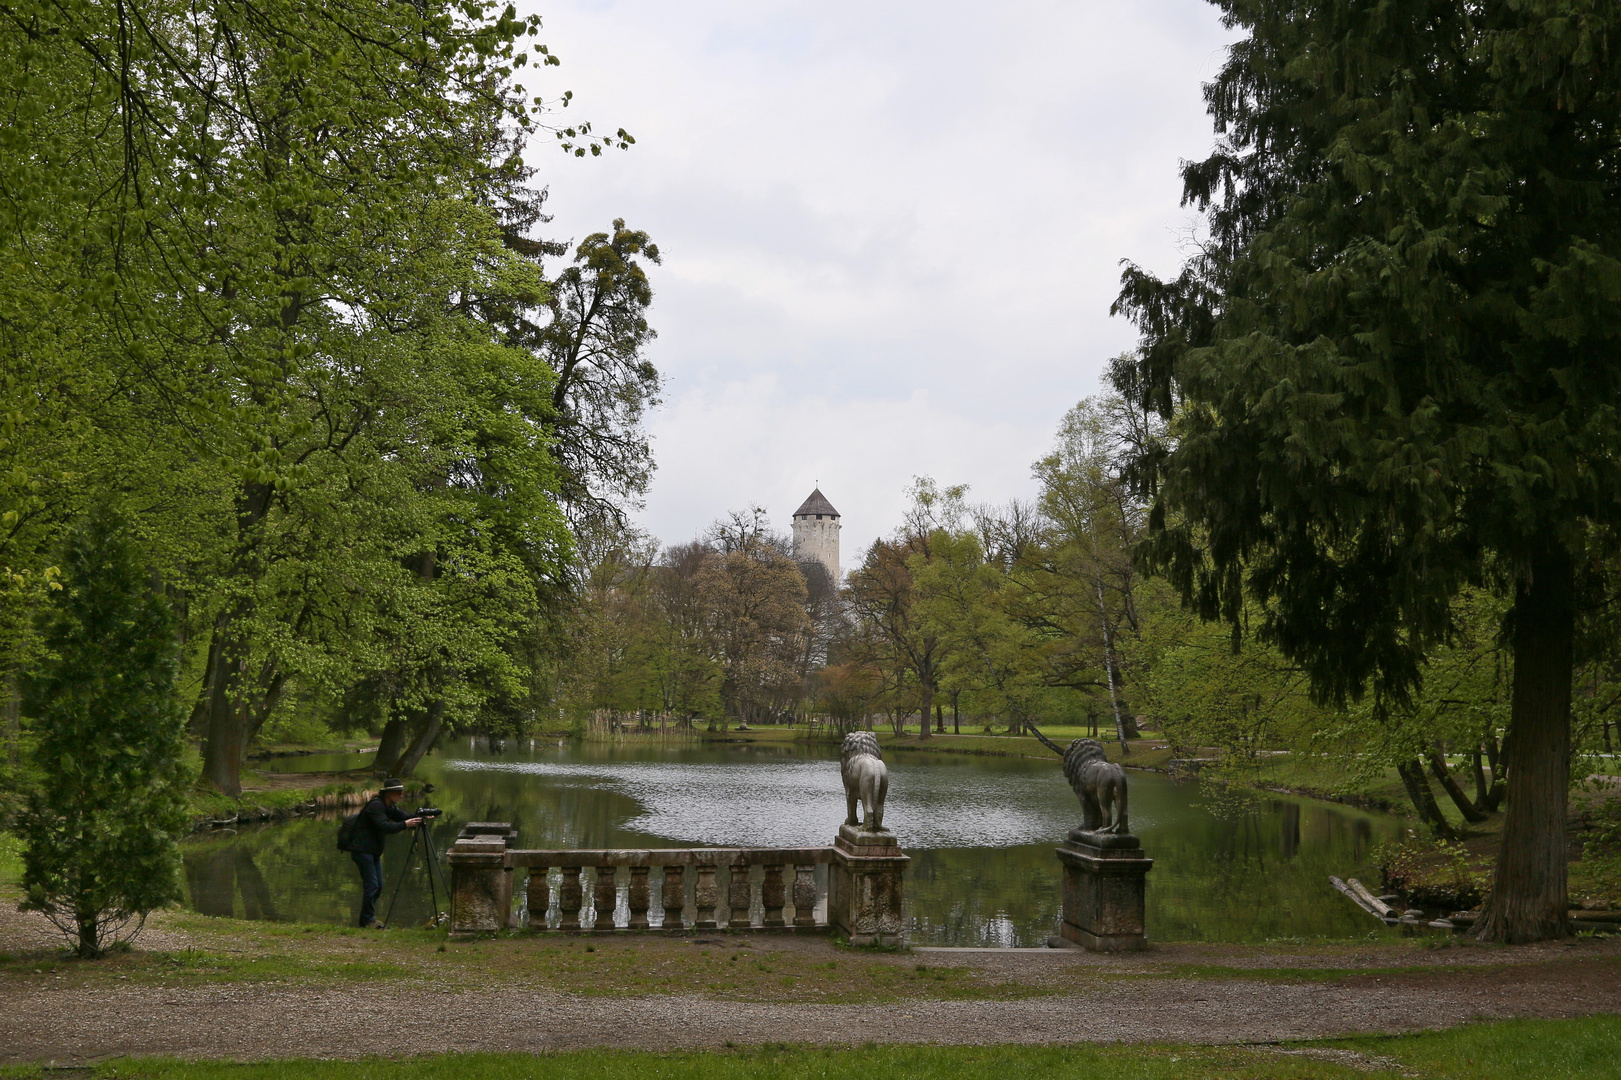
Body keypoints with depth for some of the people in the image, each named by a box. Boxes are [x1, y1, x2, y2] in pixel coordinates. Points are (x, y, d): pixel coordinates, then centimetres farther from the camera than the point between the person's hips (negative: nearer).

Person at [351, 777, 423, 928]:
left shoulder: (388, 806, 12)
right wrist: (405, 824, -32)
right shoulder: (375, 805, -18)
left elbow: (402, 816, 8)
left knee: (378, 886, 9)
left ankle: (368, 918, 19)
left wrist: (418, 818, -10)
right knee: (371, 884, -10)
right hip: (362, 849, -10)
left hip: (374, 851, 10)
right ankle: (367, 920, -1)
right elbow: (384, 827, -27)